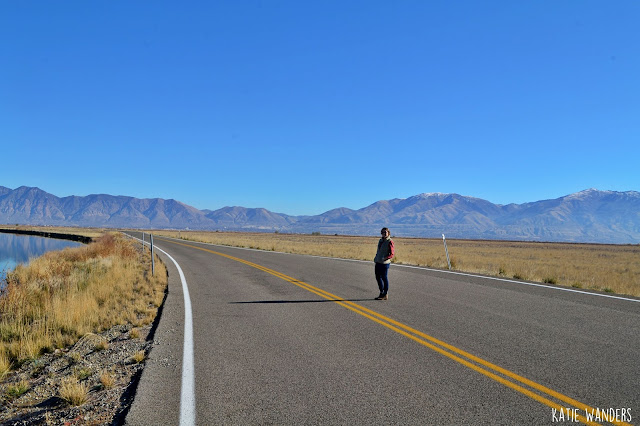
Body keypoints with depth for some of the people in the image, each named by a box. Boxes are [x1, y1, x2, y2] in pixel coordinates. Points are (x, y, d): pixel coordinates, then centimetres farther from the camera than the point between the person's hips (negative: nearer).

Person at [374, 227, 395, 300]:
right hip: (378, 262, 8)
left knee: (384, 278, -1)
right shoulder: (381, 241, 15)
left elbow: (392, 254, -12)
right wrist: (376, 258, 12)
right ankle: (381, 293, 24)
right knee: (378, 277, 12)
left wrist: (385, 258, -23)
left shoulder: (390, 241, -9)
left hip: (384, 263, -8)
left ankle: (385, 295, 8)